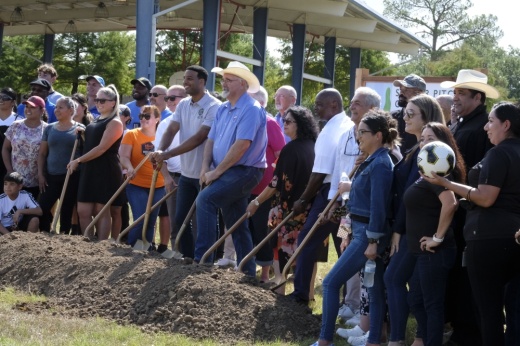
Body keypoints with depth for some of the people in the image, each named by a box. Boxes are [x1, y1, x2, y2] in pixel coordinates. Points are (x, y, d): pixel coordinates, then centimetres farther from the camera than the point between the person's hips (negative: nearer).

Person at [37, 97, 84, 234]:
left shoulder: (79, 129, 1)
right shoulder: (49, 128, 9)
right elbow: (42, 153, 11)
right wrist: (40, 174, 4)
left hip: (72, 176, -2)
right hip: (52, 176, 3)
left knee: (66, 211, 4)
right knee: (43, 208, -5)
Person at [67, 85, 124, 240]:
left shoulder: (114, 122, -9)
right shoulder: (95, 121, 18)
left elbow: (102, 148, -17)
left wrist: (78, 160, -15)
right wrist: (82, 135, 9)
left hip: (106, 172, -8)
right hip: (89, 170, 8)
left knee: (102, 211, -3)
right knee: (83, 211, 4)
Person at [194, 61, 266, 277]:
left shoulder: (251, 110, -15)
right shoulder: (223, 110, 13)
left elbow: (241, 145, -22)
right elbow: (211, 139, 13)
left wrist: (216, 172, -19)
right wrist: (206, 167, -5)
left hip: (245, 171, -9)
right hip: (227, 173, 9)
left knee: (205, 199, -24)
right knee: (237, 224, 12)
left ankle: (202, 259, -22)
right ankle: (248, 271, 20)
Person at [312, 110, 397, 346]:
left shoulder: (380, 164, -16)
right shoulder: (371, 162, 14)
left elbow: (378, 206, -20)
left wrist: (373, 241, -21)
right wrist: (351, 235, 20)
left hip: (369, 234, -10)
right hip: (362, 232, 10)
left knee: (331, 282, -6)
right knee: (375, 289, 10)